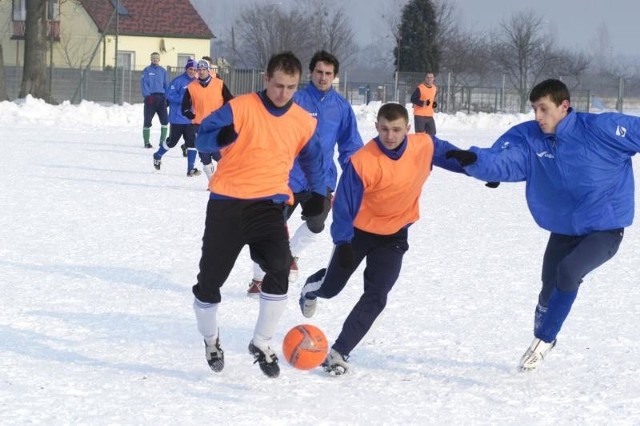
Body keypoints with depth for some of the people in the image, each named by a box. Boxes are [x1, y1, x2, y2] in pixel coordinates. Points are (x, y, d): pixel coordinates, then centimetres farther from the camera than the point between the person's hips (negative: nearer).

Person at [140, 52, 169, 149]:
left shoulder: (163, 71, 14)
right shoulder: (147, 70, 4)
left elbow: (166, 85, 13)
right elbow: (144, 84, -3)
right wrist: (147, 96, -15)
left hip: (161, 97, 3)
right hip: (150, 98, -3)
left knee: (165, 120, -6)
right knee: (147, 120, -1)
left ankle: (162, 141, 3)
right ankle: (146, 142, 7)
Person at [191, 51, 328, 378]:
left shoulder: (304, 122, 5)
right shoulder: (241, 108, -9)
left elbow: (312, 158, 23)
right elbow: (203, 137, -16)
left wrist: (318, 193, 14)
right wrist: (221, 137, -37)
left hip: (269, 205, 2)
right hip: (227, 203, -2)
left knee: (279, 269, -21)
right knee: (211, 278, 6)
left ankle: (262, 344, -5)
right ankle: (210, 339, 35)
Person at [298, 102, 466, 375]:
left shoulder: (425, 147, -18)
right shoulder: (362, 161, -29)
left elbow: (454, 157, 3)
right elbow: (344, 206, -24)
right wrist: (343, 242, -31)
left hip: (394, 236, 2)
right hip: (358, 230, -2)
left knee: (375, 298, -11)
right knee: (331, 288, 15)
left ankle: (339, 352, -3)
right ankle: (313, 287, 52)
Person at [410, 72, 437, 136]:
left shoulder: (435, 88, 10)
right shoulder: (420, 88, -12)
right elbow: (413, 99, -13)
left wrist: (435, 103, 4)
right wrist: (423, 103, -24)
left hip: (430, 116, 6)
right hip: (419, 115, -6)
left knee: (432, 134, 5)